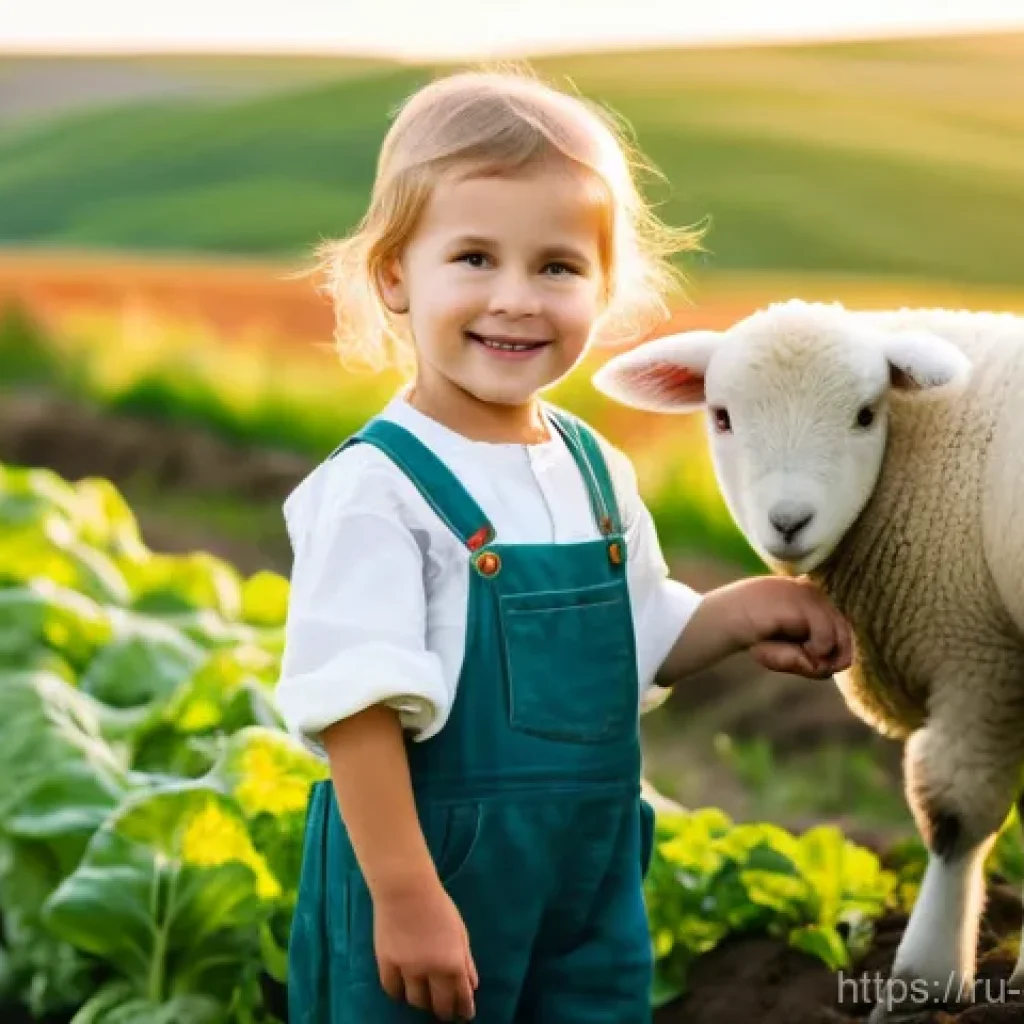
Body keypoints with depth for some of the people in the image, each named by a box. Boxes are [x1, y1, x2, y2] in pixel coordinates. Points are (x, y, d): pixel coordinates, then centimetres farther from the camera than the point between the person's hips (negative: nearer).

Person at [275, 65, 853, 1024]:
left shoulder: (598, 473, 4)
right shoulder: (377, 491, -18)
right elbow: (357, 707, -20)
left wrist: (744, 612, 2)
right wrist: (405, 896, -21)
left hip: (594, 877, 7)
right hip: (430, 878, -6)